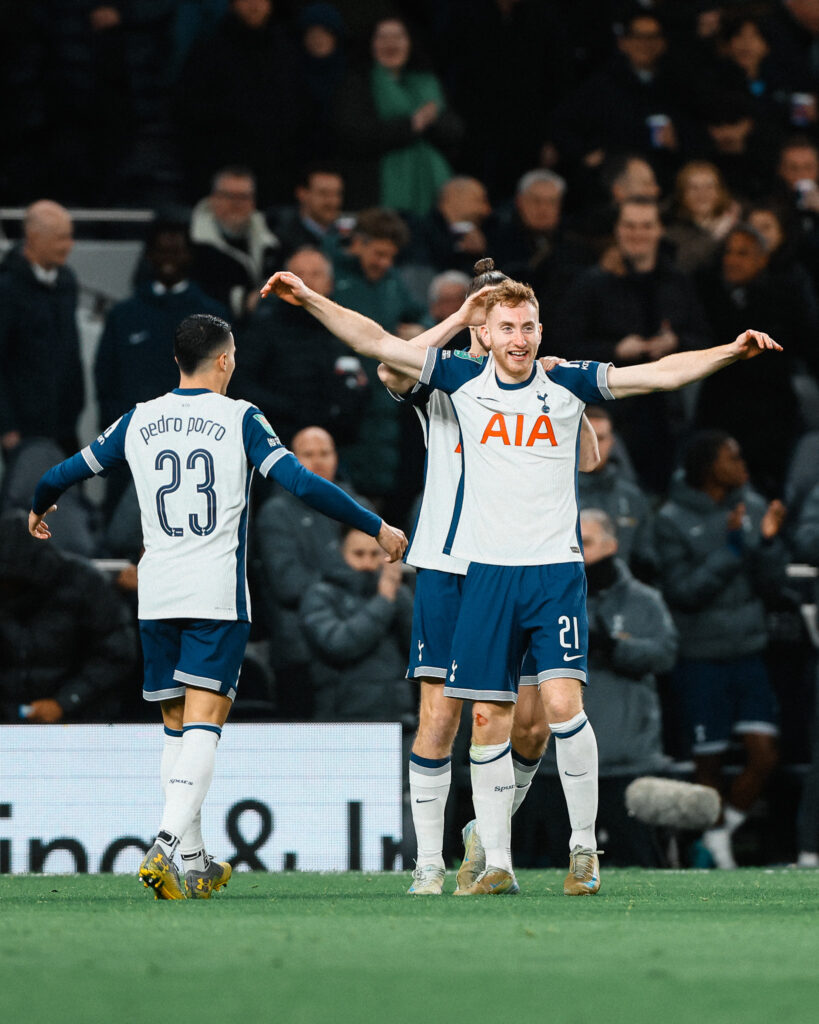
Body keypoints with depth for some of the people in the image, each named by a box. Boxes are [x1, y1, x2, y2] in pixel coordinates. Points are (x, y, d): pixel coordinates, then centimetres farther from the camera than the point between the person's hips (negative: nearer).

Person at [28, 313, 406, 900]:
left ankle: (193, 863, 13)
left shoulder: (139, 422, 9)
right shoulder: (240, 419, -2)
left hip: (156, 597, 4)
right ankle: (168, 845, -26)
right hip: (217, 596, -4)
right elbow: (301, 483, -10)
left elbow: (67, 472, 20)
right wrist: (376, 527, -3)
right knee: (203, 723, -9)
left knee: (179, 729, 12)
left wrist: (39, 508, 42)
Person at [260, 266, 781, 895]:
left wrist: (731, 352, -16)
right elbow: (378, 343, 5)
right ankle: (498, 864, 7)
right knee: (489, 718, 0)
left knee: (563, 702, -15)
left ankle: (584, 847, -1)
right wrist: (309, 300, -3)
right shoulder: (465, 381, 5)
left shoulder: (568, 384, 2)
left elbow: (661, 372, -3)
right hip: (486, 570, 2)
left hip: (556, 568, -2)